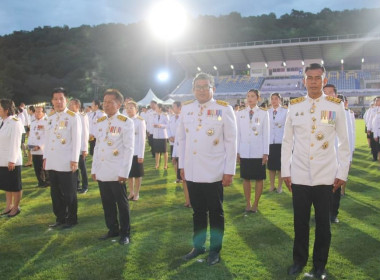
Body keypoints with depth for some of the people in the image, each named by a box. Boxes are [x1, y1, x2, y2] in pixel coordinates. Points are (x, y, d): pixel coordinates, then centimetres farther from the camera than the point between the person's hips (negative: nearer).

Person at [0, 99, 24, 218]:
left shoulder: (15, 123, -15)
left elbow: (15, 143, -18)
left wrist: (12, 160, -19)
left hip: (12, 161, -8)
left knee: (15, 186, 5)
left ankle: (16, 207, 17)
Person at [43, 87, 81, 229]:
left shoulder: (73, 117, -6)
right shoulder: (50, 117, 11)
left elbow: (76, 140, -9)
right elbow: (47, 138, 15)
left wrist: (74, 159, -14)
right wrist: (45, 157, 11)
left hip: (66, 162, -6)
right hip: (52, 162, 6)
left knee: (69, 193, 4)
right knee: (55, 192, 13)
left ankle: (72, 219, 17)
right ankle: (60, 218, 26)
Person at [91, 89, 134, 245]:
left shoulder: (126, 122, -8)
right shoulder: (99, 122, 11)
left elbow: (129, 149, -12)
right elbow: (97, 147, 15)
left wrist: (124, 172, -15)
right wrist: (94, 169, 10)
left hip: (117, 173, -6)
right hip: (102, 172, 6)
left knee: (122, 203, 5)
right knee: (107, 203, 14)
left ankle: (125, 233, 18)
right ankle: (113, 230, 29)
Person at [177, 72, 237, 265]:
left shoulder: (224, 109, -6)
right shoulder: (186, 109, 6)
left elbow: (231, 142, -7)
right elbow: (182, 139, 12)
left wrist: (229, 171, -9)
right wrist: (182, 165, 10)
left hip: (213, 172, -4)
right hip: (192, 172, 4)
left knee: (215, 212, 10)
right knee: (198, 211, 17)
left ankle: (215, 250, 26)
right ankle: (198, 246, 33)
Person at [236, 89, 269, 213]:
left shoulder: (263, 113, 0)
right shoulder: (240, 113, 5)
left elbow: (266, 134, -1)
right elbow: (238, 133, 6)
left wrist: (266, 153, -4)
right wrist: (237, 151, 3)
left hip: (258, 152, -1)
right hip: (244, 152, 2)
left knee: (259, 178, 4)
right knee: (246, 178, 7)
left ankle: (256, 204, 16)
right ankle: (248, 203, 18)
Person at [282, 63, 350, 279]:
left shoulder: (336, 106, -1)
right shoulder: (294, 106, 3)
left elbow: (344, 143, 2)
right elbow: (287, 141, 5)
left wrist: (342, 173, -1)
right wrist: (285, 171, 3)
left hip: (326, 177, -1)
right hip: (299, 176, 1)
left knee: (323, 223, 10)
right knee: (300, 222, 11)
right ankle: (299, 260, 30)